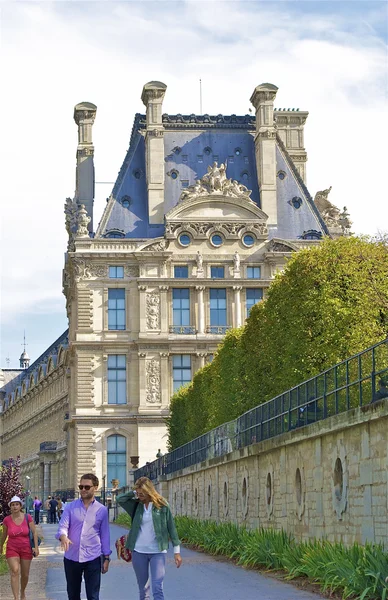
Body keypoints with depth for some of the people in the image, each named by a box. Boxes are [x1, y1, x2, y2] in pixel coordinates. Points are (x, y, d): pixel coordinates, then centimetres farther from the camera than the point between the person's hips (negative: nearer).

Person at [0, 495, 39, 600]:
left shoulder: (28, 517, -9)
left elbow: (34, 533, -3)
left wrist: (36, 547, -11)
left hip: (26, 549, 1)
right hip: (12, 549, -1)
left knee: (25, 575, 10)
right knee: (15, 572, -21)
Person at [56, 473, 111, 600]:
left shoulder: (102, 510, 3)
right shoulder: (70, 507, 3)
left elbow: (104, 535, 7)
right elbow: (62, 526, -6)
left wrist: (106, 558, 6)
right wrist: (63, 537, -30)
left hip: (93, 559, -1)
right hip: (71, 558, 1)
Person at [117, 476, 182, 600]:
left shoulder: (162, 505, -5)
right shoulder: (136, 505, 3)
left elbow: (171, 528, -2)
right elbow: (120, 499, -9)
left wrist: (177, 551, -3)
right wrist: (134, 493, -6)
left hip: (158, 552, -3)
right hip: (139, 552, 3)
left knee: (158, 590, -9)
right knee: (143, 590, 11)